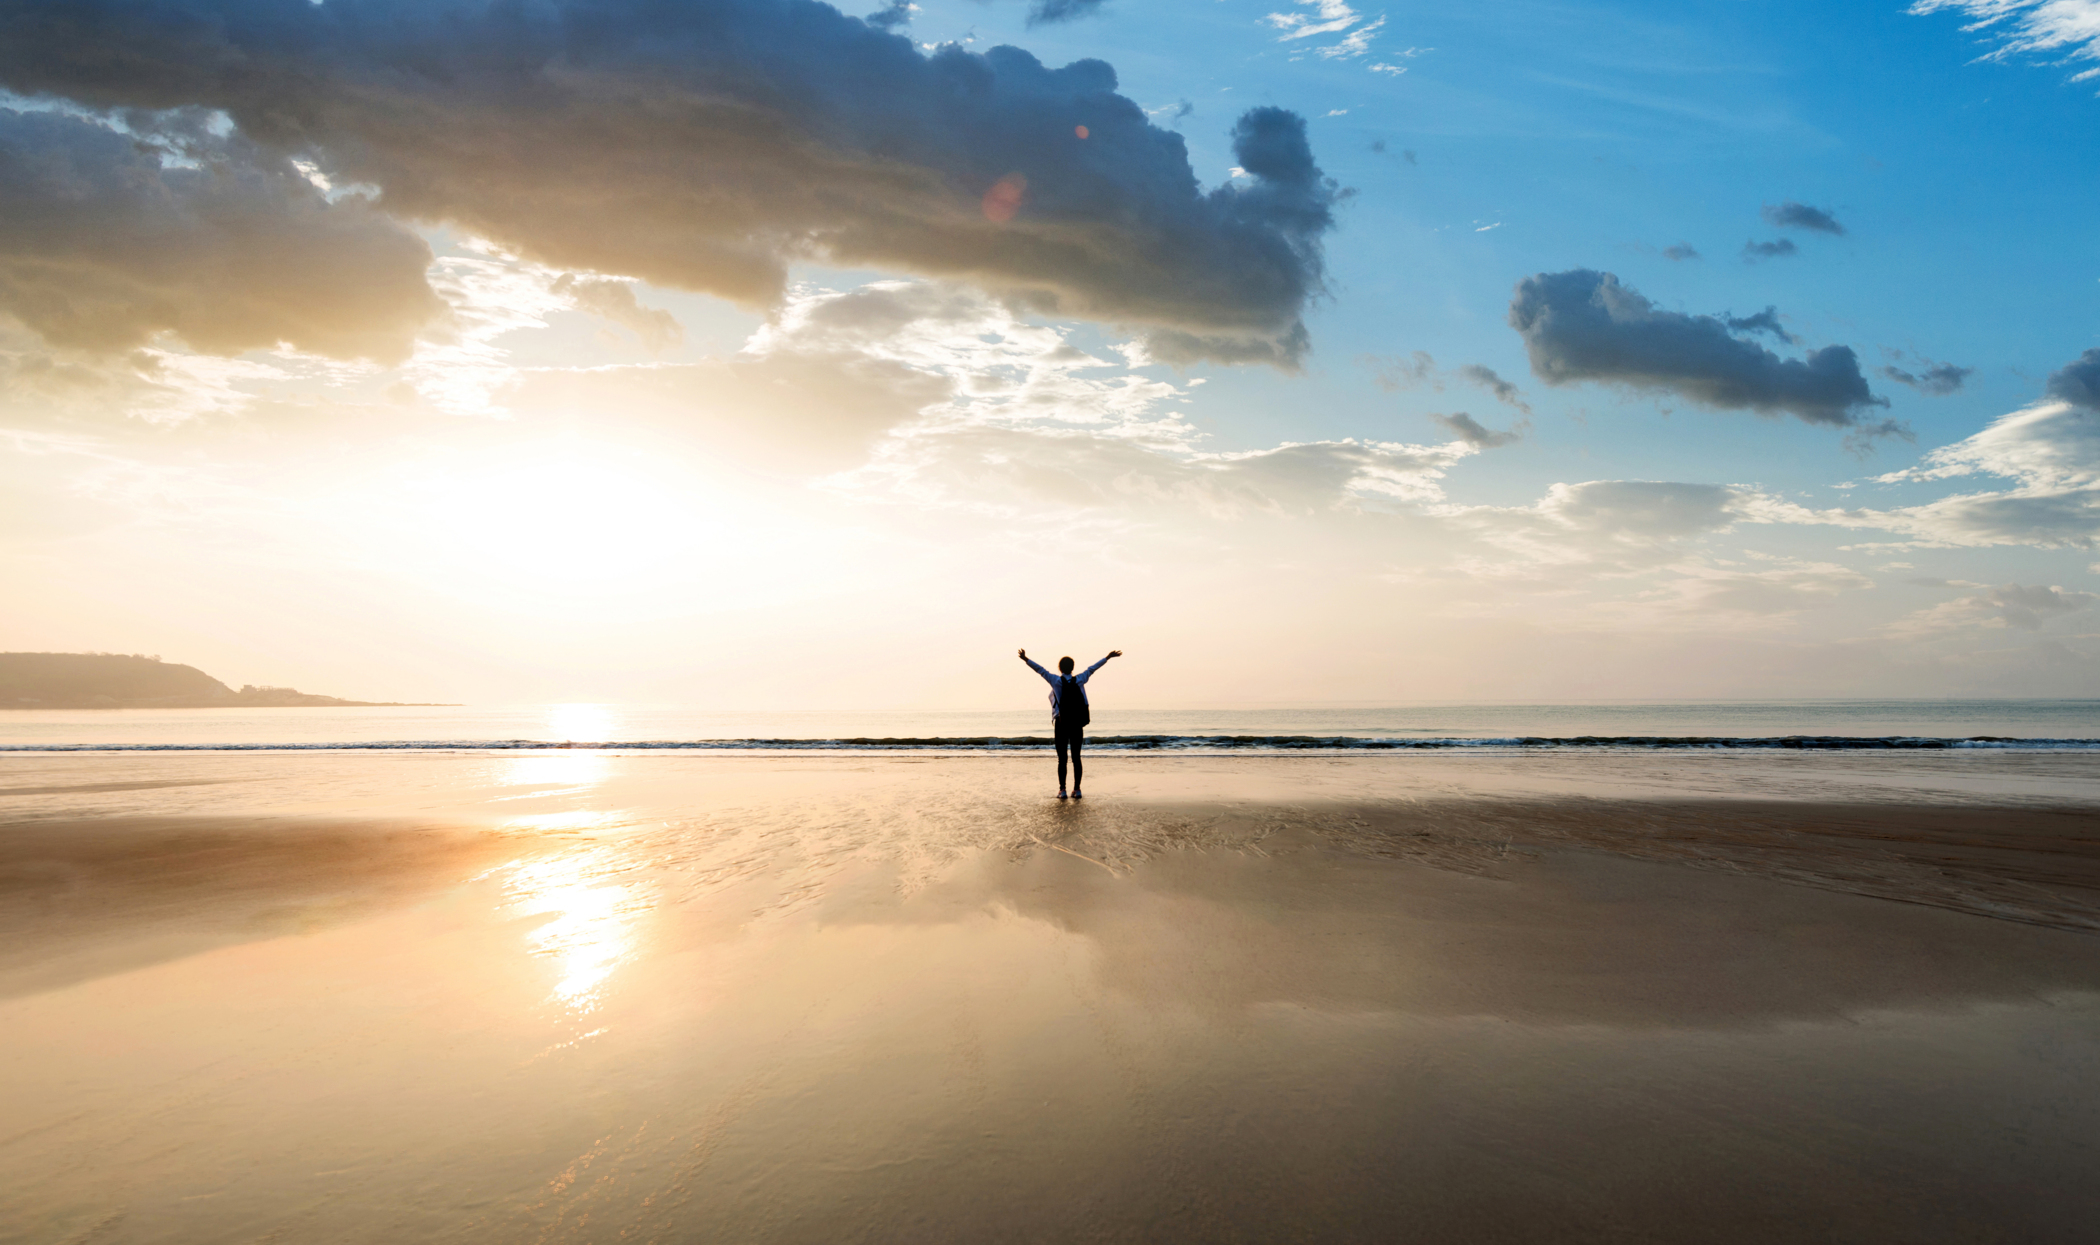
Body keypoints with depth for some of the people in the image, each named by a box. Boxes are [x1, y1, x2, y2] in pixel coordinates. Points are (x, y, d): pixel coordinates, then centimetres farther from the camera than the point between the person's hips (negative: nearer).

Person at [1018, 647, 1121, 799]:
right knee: (1076, 757, 5)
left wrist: (1026, 659, -8)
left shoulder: (1055, 680, -4)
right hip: (1077, 724, 2)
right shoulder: (1080, 680, 3)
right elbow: (1092, 668, 11)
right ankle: (1077, 790, 3)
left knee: (1062, 758, 0)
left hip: (1061, 724, -2)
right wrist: (1108, 657, 19)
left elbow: (1040, 669, -9)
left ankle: (1062, 790, -3)